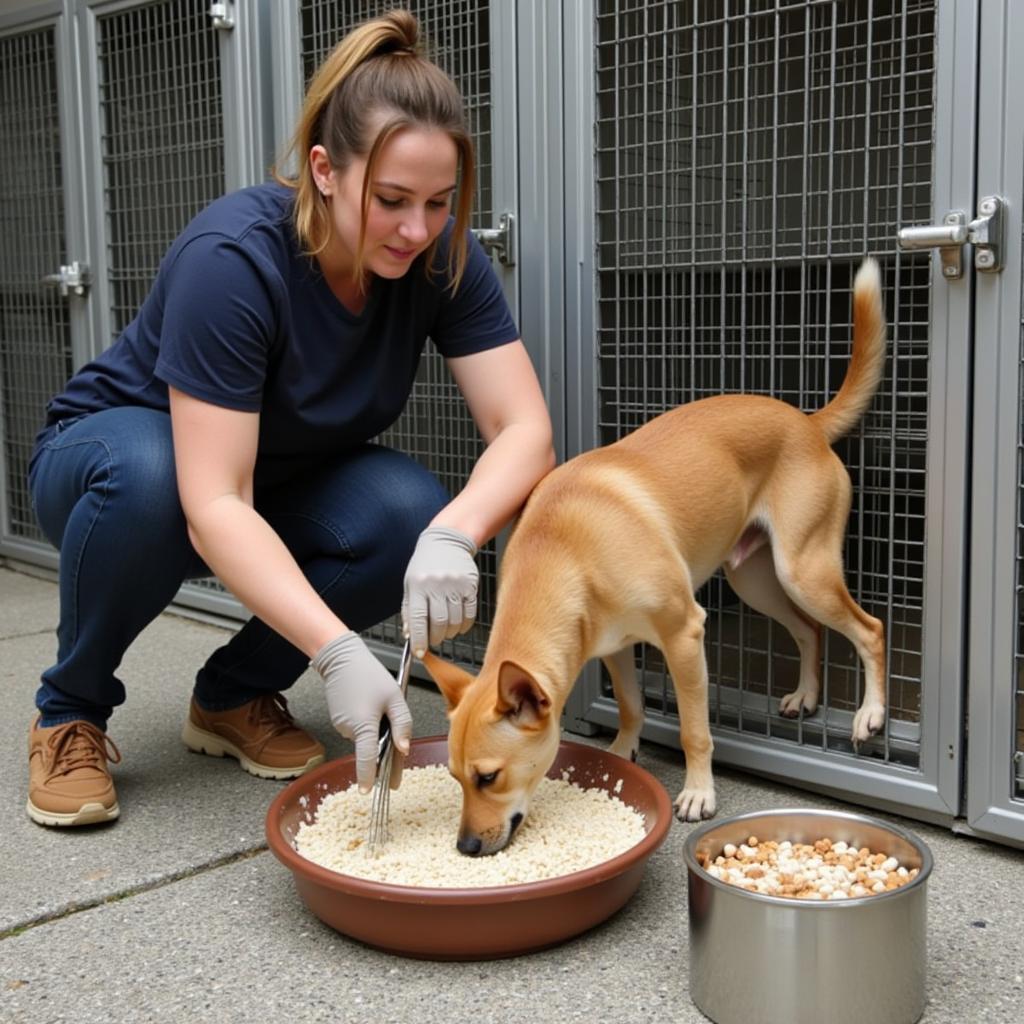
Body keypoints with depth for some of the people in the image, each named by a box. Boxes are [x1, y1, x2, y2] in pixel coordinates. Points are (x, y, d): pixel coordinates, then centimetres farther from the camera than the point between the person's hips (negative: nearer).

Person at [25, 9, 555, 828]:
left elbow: (525, 430, -25)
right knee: (143, 472, -39)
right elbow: (213, 504, -38)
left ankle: (235, 694, -1)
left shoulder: (442, 256, -19)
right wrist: (337, 652, -49)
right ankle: (71, 711, -9)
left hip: (282, 485, 4)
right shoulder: (233, 258, -33)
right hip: (118, 452, -3)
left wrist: (454, 535, -45)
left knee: (411, 513, -27)